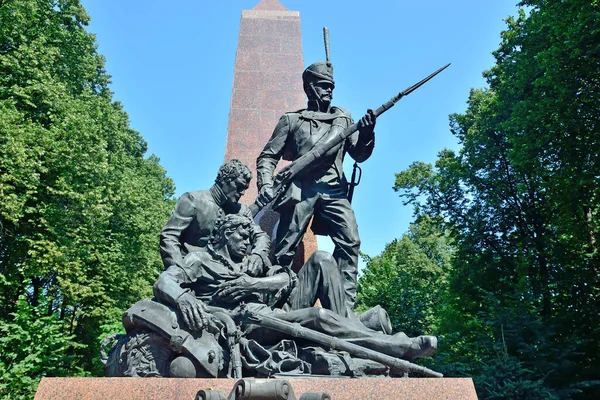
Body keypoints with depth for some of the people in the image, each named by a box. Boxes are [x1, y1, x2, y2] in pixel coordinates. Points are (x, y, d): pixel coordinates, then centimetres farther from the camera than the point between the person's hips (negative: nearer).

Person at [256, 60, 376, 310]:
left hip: (334, 190, 2)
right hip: (300, 190, -2)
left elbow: (359, 155, 15)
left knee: (350, 242, -12)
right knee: (284, 249, -3)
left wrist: (367, 134, -5)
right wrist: (265, 184, -6)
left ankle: (345, 305, -5)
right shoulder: (291, 120, 14)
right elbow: (268, 156, 11)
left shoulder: (342, 118, 20)